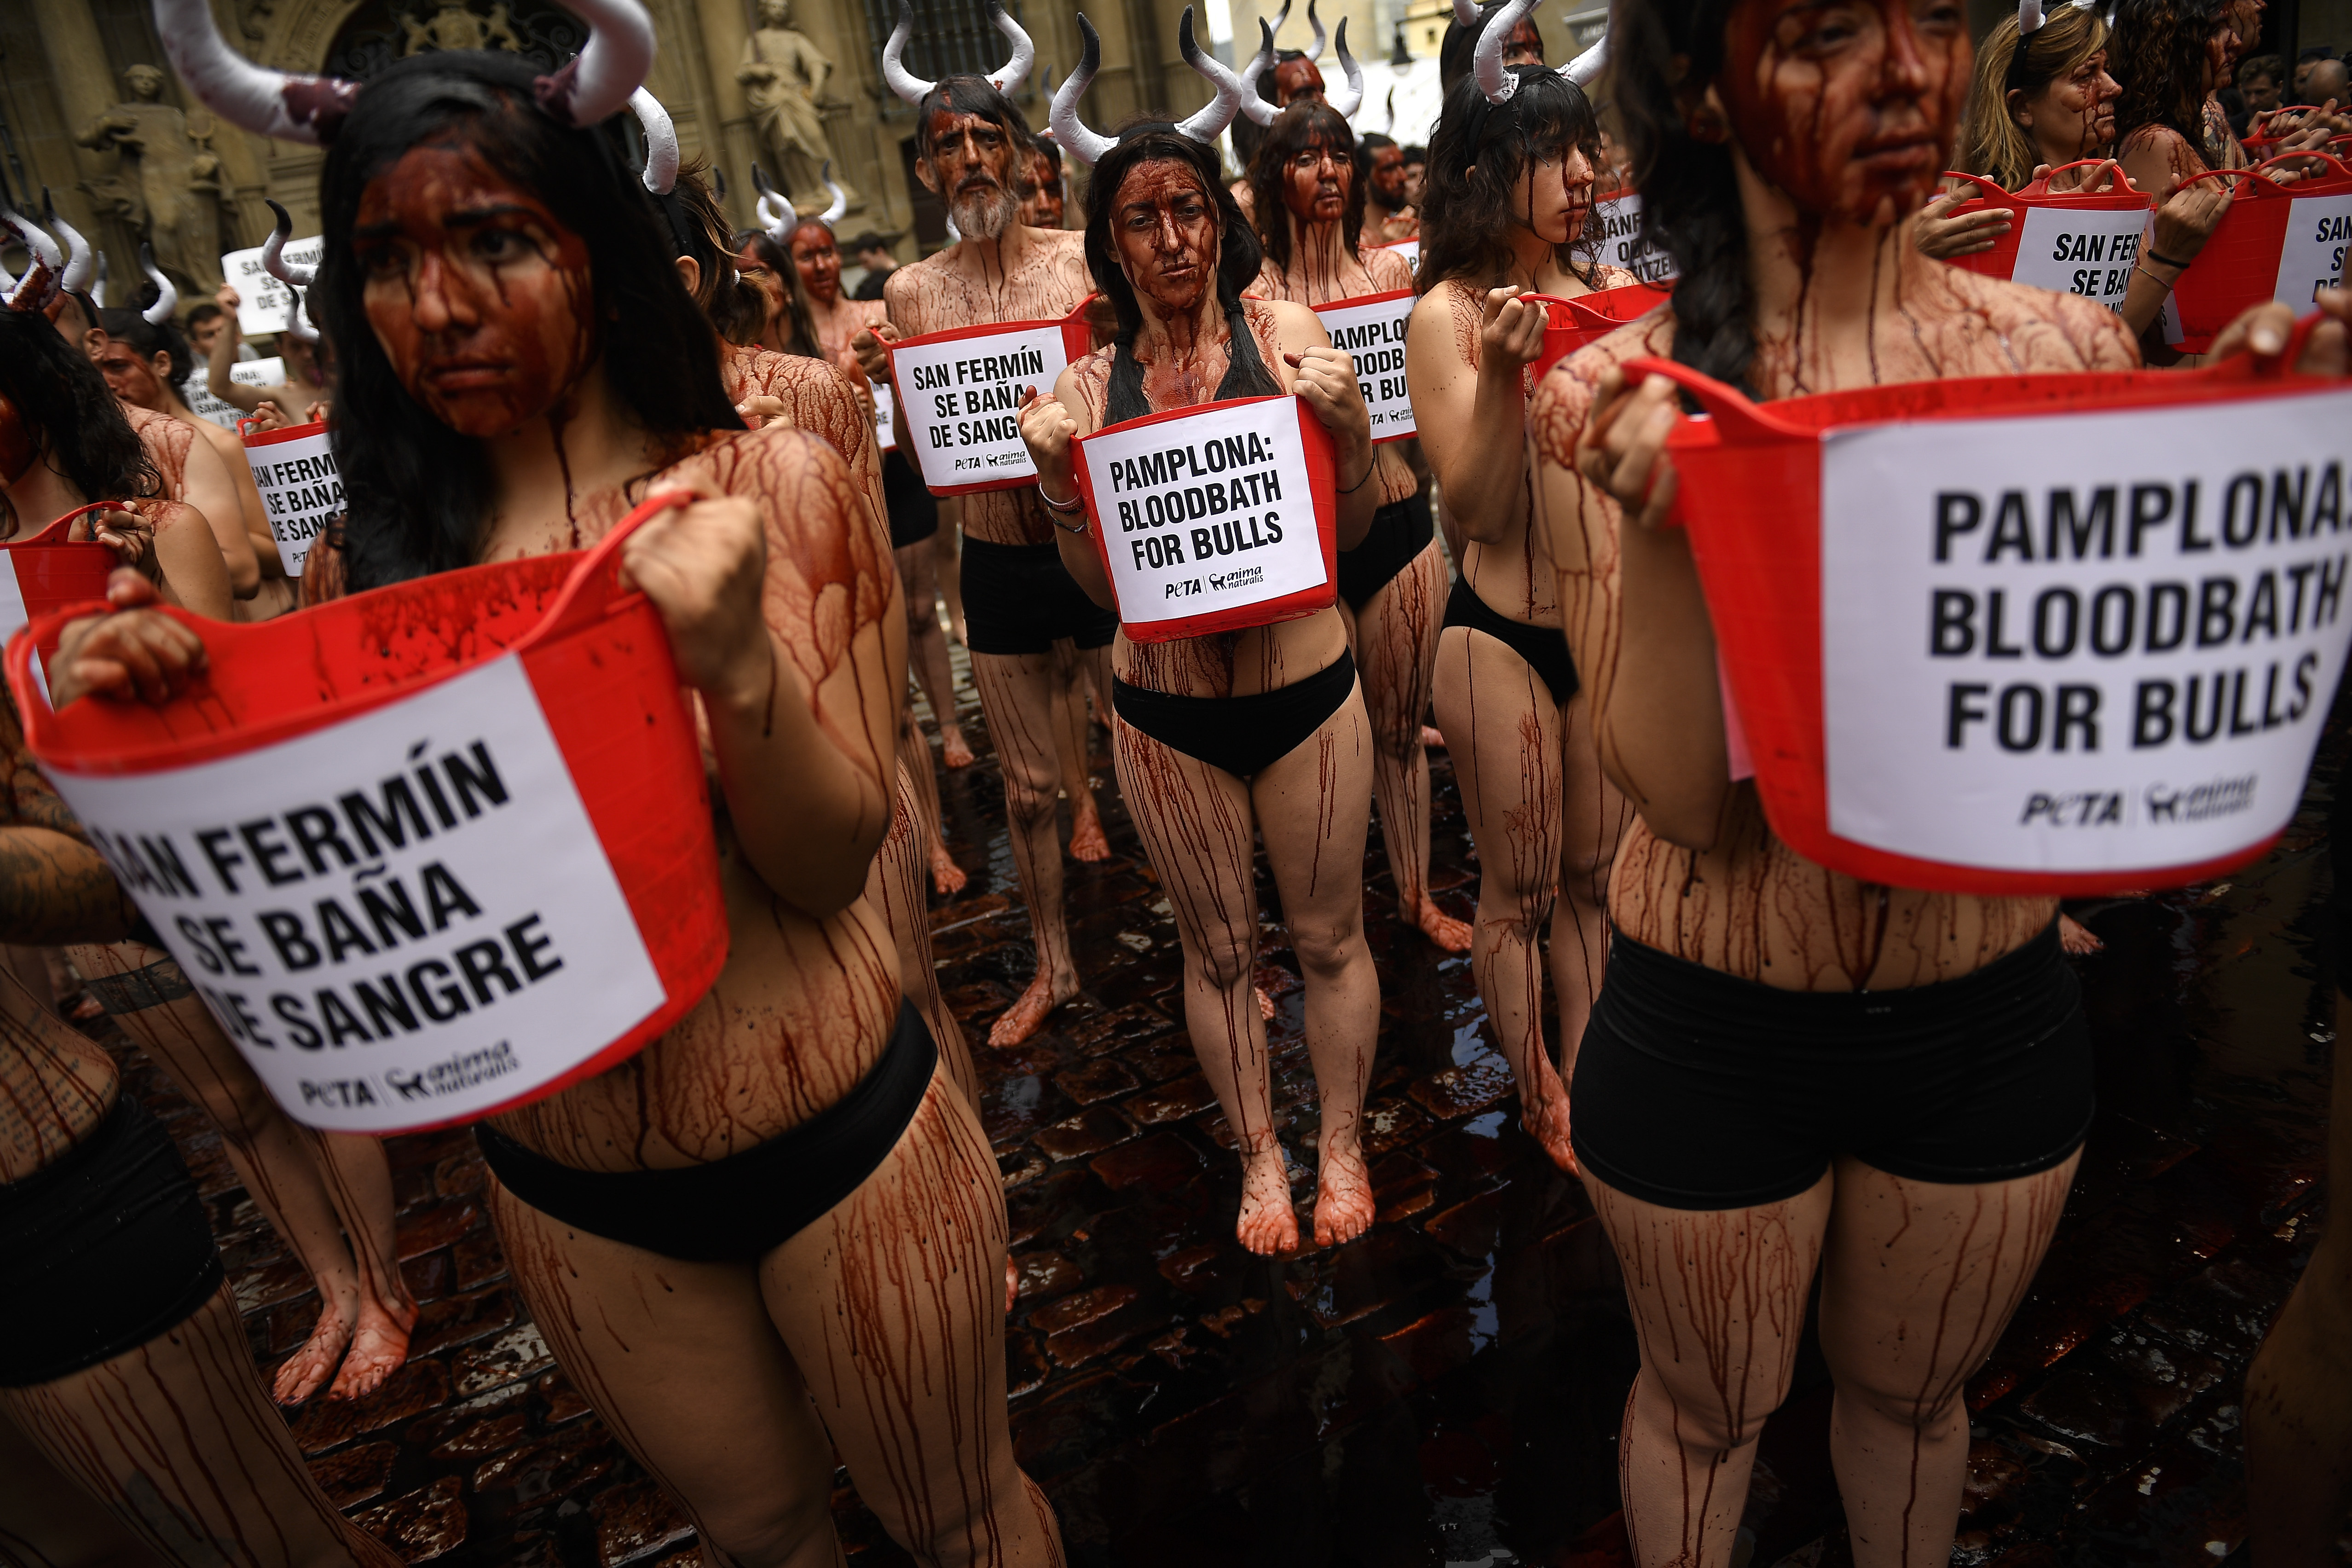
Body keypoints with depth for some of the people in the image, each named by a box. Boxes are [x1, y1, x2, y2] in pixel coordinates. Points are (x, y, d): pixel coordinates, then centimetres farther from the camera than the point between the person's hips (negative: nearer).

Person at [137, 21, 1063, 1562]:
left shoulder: (768, 486, -12)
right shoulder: (372, 560, -4)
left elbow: (832, 865, -14)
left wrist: (739, 662, -31)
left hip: (838, 1144, -2)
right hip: (569, 1194, 3)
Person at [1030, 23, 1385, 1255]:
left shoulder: (1286, 333, -4)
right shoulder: (1090, 385, 0)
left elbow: (1351, 529, 0)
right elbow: (1104, 585, 2)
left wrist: (1350, 426, -17)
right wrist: (1057, 478, -13)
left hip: (1304, 687, -1)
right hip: (1166, 712, 1)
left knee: (1328, 936, 13)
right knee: (1216, 948, 15)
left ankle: (1341, 1149, 37)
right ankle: (1258, 1160, 37)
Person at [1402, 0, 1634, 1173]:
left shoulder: (1608, 285, 5)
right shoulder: (1447, 314, -10)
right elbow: (1476, 508, -16)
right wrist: (1502, 374, -28)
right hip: (1502, 635, -5)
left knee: (1595, 875, 16)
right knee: (1518, 890, 9)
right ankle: (1539, 1100, 31)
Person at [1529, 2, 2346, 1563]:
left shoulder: (2066, 353, -7)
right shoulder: (1617, 410, -15)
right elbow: (1689, 802, -20)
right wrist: (1663, 529, -33)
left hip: (1994, 1021, 3)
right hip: (1714, 1036, -2)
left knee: (1912, 1389, 29)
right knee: (1705, 1406, 23)